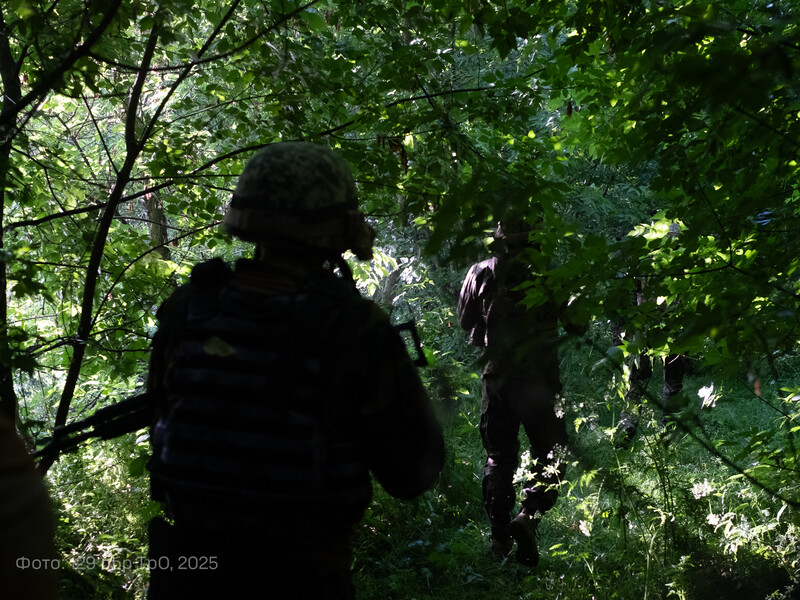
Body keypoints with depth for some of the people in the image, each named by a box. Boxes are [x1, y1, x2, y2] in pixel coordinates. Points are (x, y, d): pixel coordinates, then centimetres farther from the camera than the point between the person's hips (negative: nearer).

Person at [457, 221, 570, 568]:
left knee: (499, 458, 14)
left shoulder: (482, 272, -4)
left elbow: (465, 320, 9)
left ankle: (500, 536, 16)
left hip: (496, 378, 3)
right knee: (550, 455, 10)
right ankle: (529, 516, -13)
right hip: (539, 380, -2)